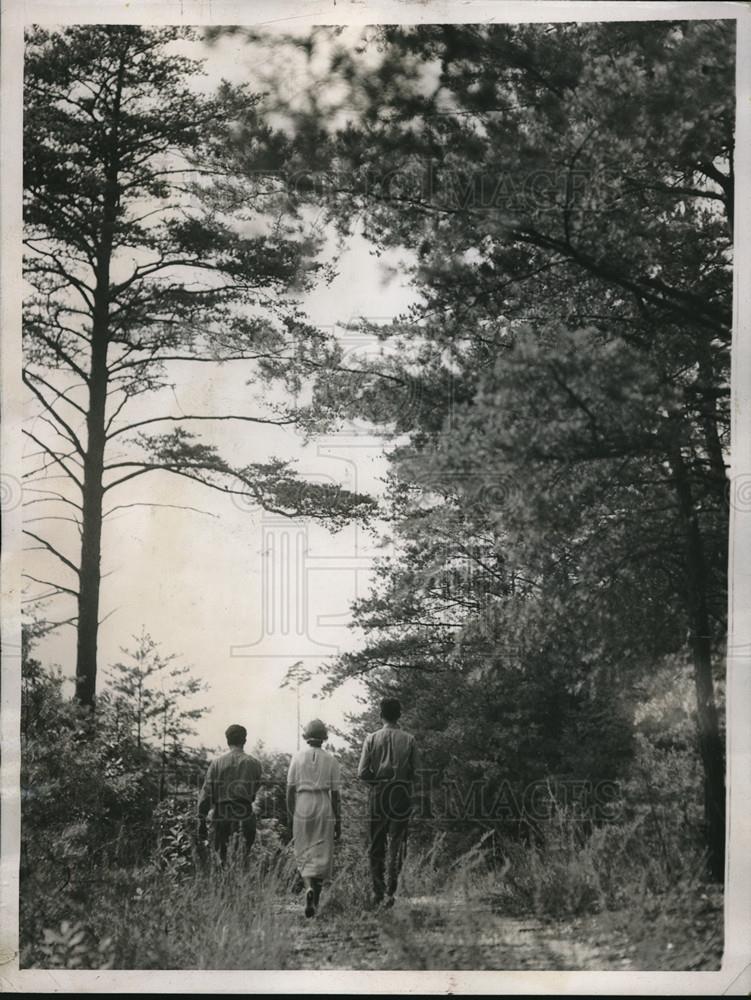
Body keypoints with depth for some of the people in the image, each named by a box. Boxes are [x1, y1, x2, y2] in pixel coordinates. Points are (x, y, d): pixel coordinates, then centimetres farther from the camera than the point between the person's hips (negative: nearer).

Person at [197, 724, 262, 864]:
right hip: (245, 815, 0)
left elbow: (206, 793, 1)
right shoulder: (253, 764, 4)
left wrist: (201, 821, 4)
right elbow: (255, 791, 10)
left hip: (221, 816, 0)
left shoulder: (217, 763, 3)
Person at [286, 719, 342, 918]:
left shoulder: (297, 757, 0)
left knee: (304, 855, 10)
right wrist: (338, 822, 7)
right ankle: (314, 901, 9)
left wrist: (291, 816, 9)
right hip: (324, 808, 0)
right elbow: (335, 793, 0)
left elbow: (290, 789, -1)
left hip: (302, 806, 0)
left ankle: (309, 887, -15)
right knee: (321, 855, 9)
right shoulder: (331, 760, -1)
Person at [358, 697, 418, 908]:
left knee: (376, 846, 11)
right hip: (401, 797, 0)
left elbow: (362, 773, -6)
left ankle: (378, 891, 14)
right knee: (397, 845, 3)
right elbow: (413, 772, 1)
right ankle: (390, 892, -6)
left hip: (377, 796, 0)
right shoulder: (409, 740, -2)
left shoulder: (372, 739, -3)